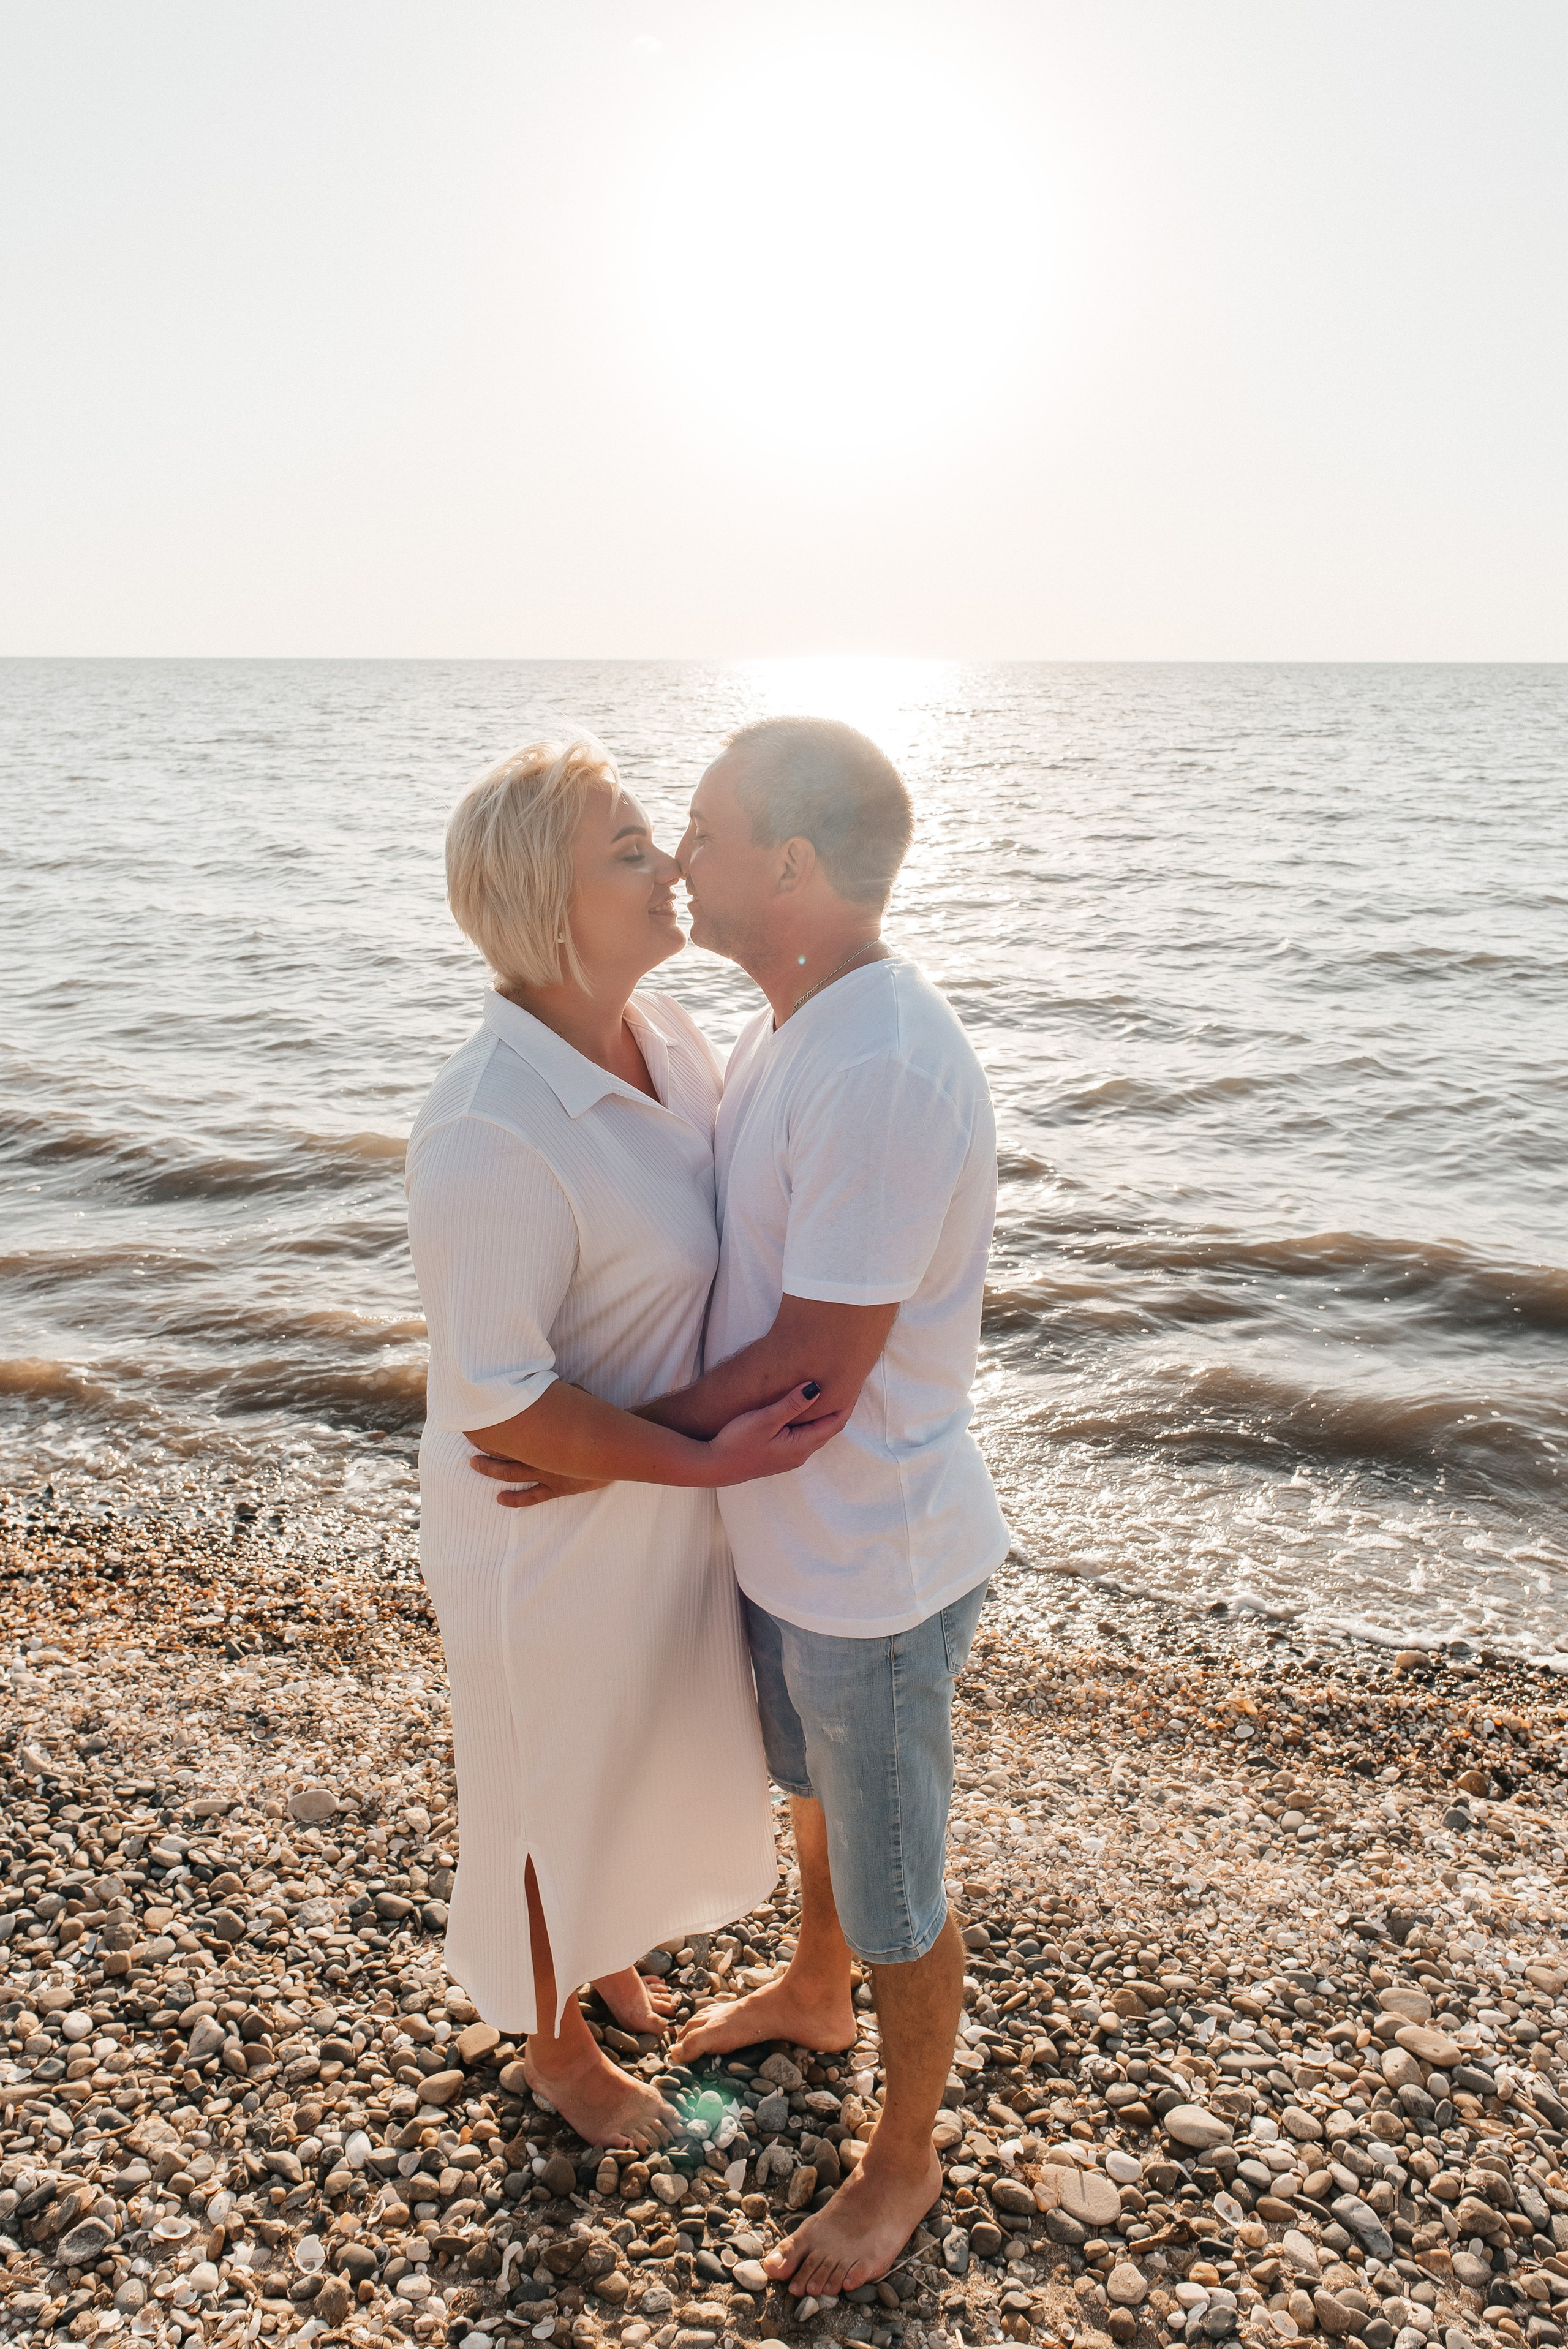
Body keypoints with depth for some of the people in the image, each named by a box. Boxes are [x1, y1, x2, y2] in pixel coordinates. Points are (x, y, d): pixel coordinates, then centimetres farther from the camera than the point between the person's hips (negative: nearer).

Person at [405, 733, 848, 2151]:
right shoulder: (490, 1134, -33)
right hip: (558, 1527, -8)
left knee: (651, 1752, 29)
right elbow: (496, 1401, -29)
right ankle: (558, 2048, 48)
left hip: (675, 1494, 8)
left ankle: (618, 1957, 60)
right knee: (561, 1788, 18)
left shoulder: (663, 1032, -7)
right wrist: (711, 1460, -27)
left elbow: (735, 1186, 12)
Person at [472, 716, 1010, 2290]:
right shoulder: (791, 1023, 1)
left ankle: (903, 2162, 40)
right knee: (817, 1793, 32)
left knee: (894, 1882, 15)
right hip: (785, 1531, 9)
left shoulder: (885, 1071, -32)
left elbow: (814, 1370, -28)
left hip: (871, 1560, -9)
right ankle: (813, 1998, 60)